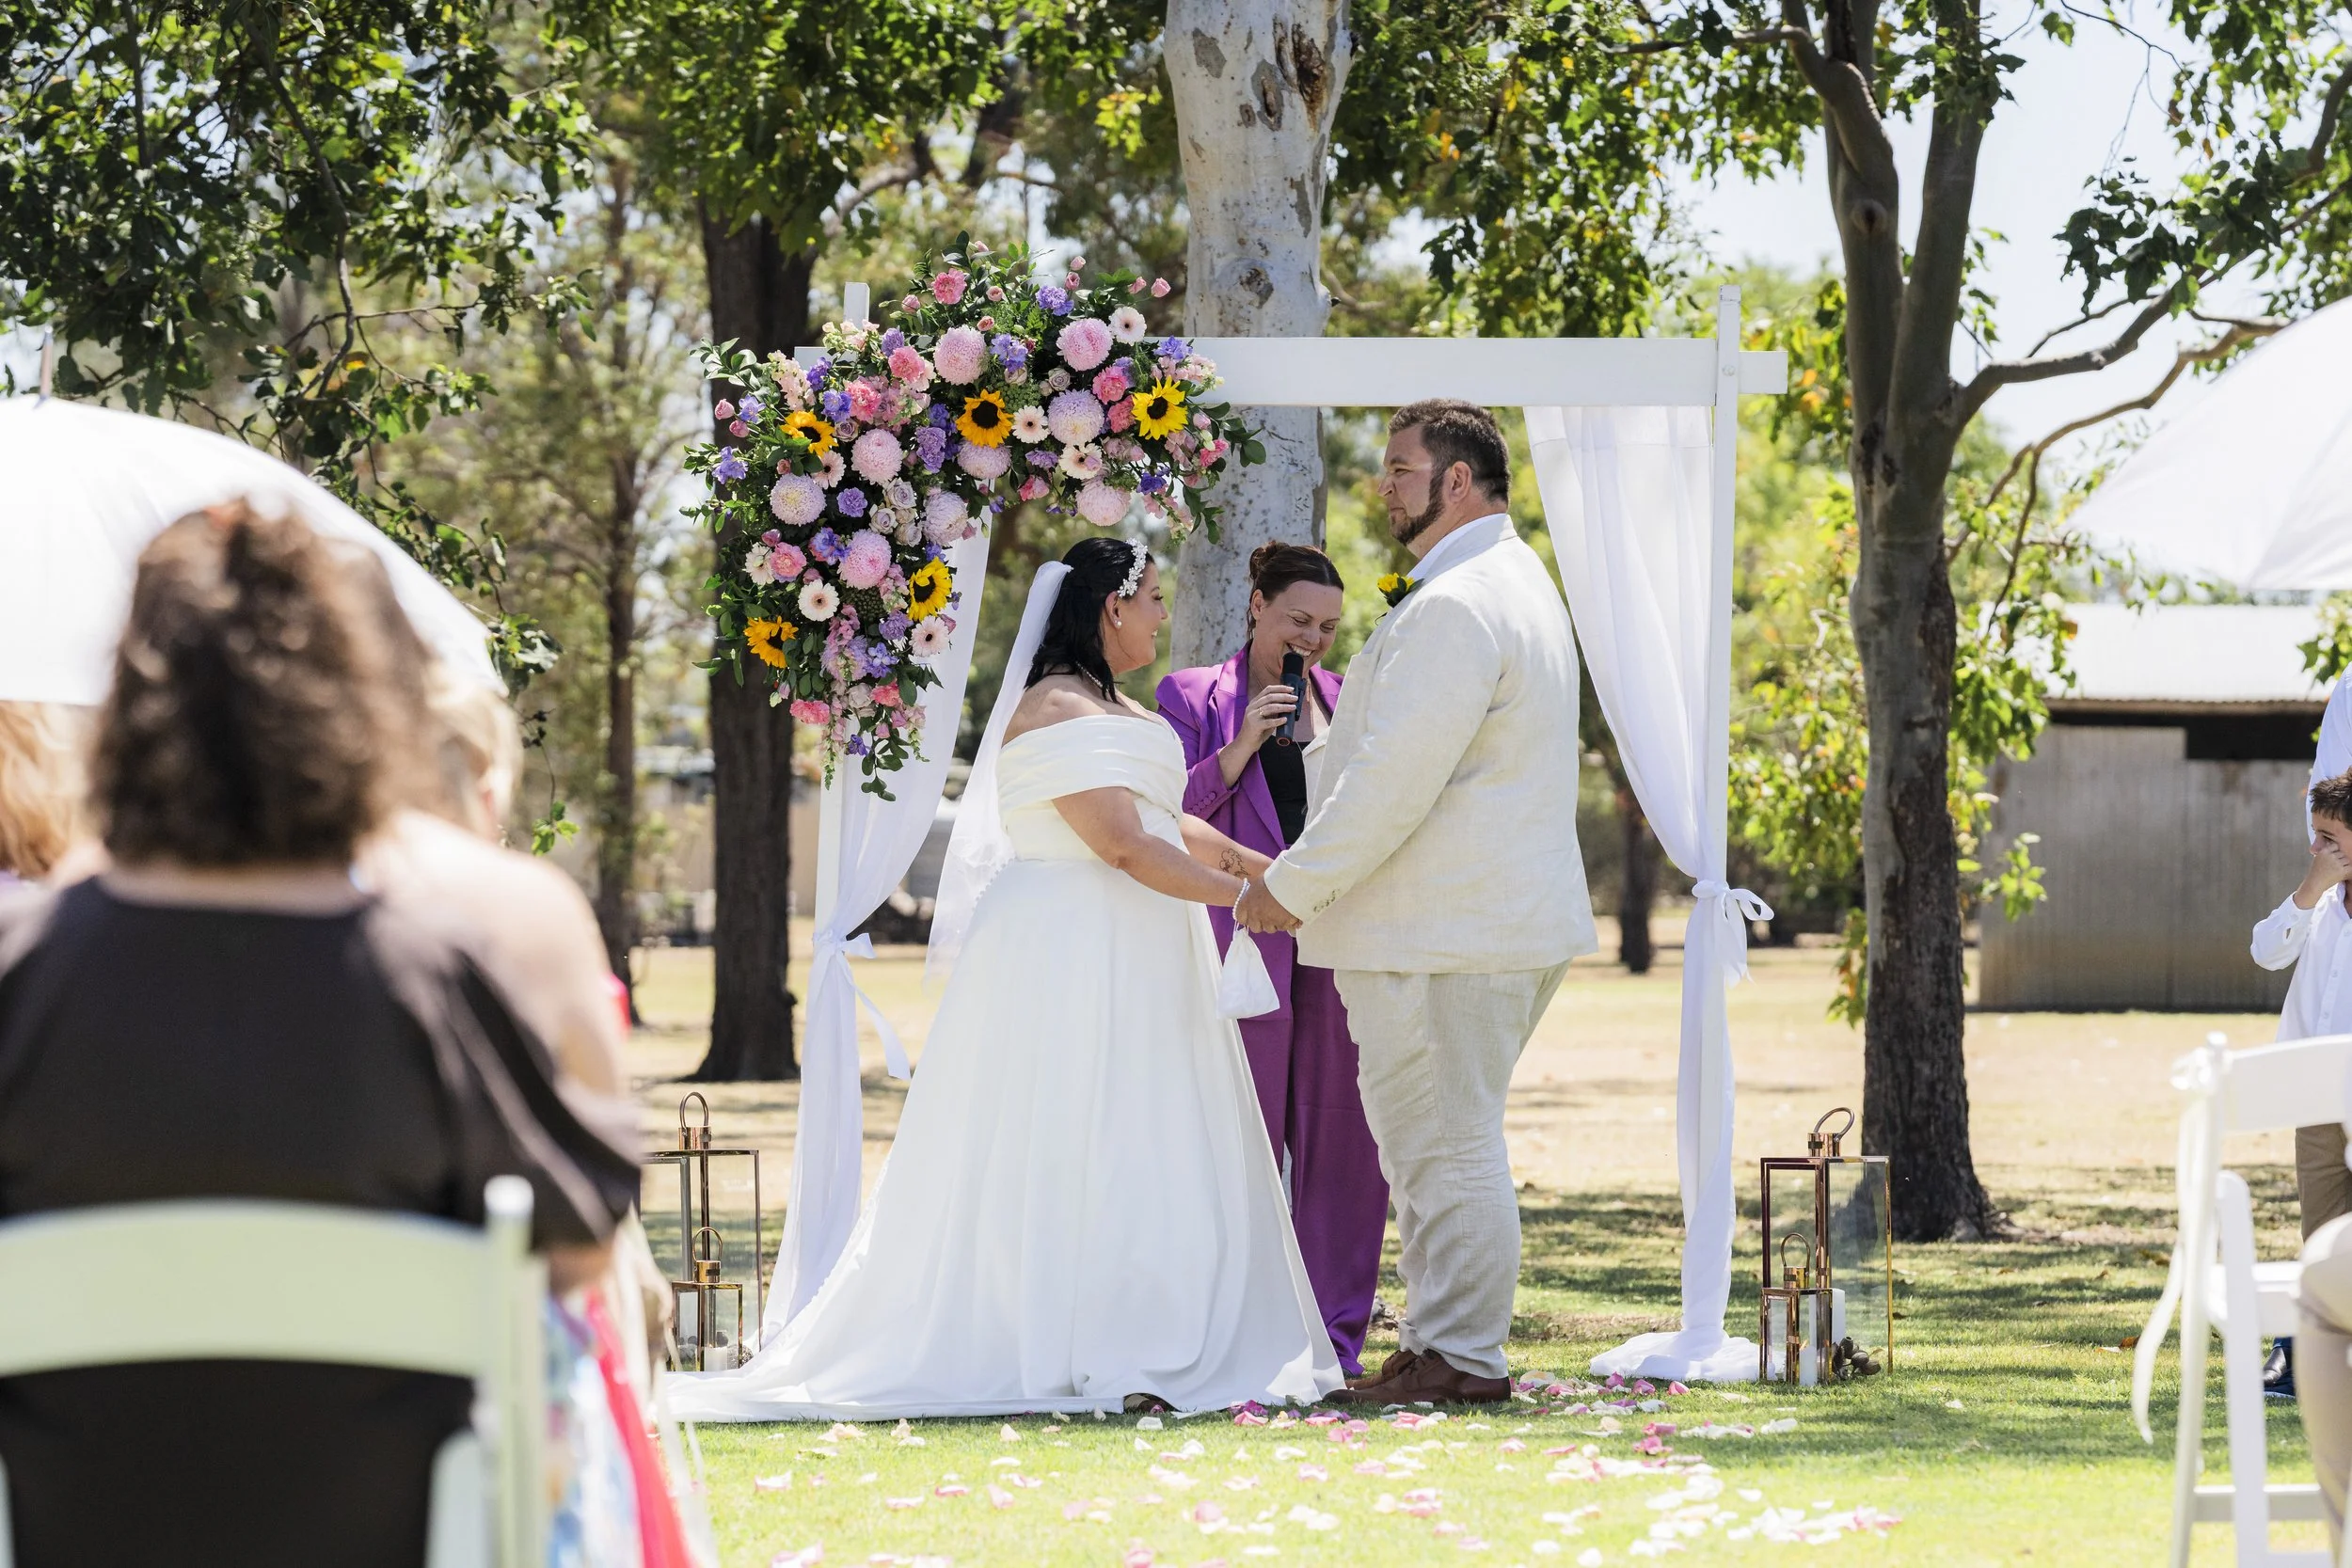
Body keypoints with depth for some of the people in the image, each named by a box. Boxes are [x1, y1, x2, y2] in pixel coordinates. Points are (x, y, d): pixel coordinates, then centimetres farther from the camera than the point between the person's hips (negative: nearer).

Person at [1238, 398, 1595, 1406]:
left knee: (1445, 1143, -6)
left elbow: (1393, 781, -22)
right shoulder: (1516, 583, 17)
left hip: (1445, 936, -11)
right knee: (1444, 1142, 15)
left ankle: (1459, 1355, -3)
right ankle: (1445, 1341, 20)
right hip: (1510, 918, 11)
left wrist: (1292, 887, -13)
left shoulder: (1455, 610, -18)